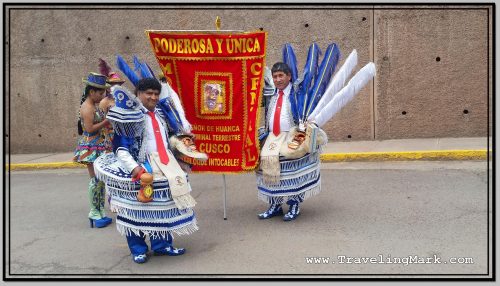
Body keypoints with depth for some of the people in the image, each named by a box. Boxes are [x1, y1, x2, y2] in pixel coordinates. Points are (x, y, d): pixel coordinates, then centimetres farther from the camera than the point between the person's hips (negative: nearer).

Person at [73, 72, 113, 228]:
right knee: (95, 179, -4)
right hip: (91, 147, -9)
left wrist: (107, 121, 4)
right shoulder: (87, 107, -14)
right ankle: (95, 212, 5)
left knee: (100, 179, 10)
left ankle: (99, 211, 17)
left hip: (99, 147, 9)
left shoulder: (94, 106, 14)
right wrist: (106, 122, -15)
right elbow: (89, 129, -20)